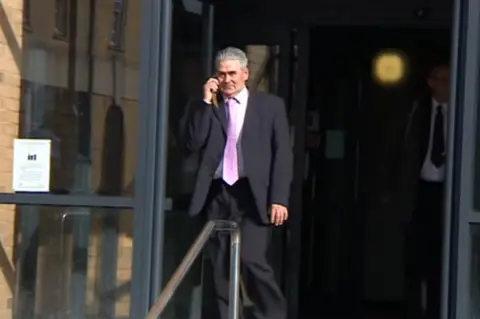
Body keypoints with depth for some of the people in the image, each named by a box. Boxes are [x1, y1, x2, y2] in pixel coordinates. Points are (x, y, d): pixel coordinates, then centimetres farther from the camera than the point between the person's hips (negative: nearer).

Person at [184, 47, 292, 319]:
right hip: (217, 194, 3)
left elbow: (283, 154, 3)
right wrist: (206, 102, -3)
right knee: (221, 266, 1)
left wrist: (279, 199, -7)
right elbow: (194, 144, 1)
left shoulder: (270, 105, 8)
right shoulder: (208, 108, 15)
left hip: (252, 194, -3)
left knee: (252, 259, -16)